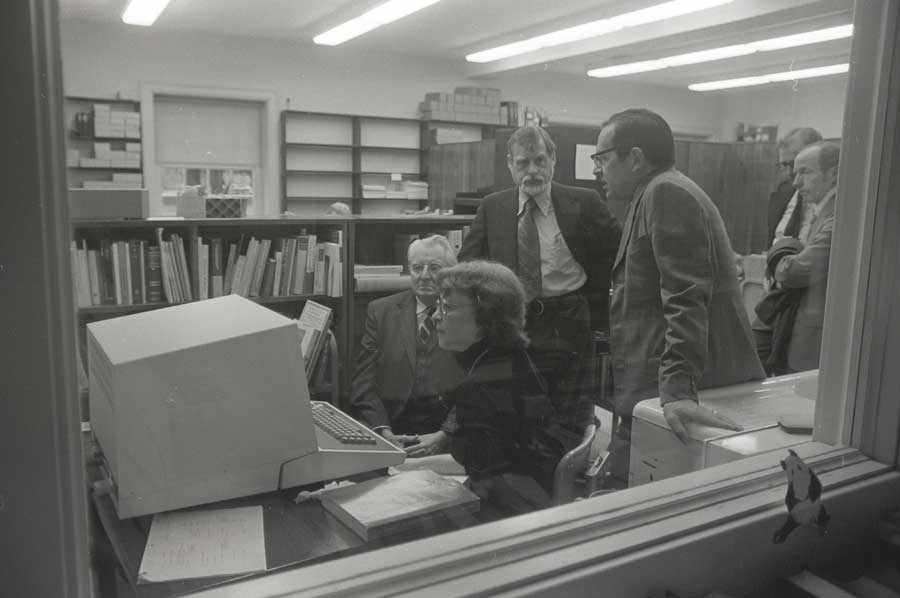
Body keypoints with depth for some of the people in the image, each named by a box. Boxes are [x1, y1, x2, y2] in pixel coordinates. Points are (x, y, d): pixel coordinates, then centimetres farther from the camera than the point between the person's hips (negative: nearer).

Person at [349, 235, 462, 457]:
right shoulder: (381, 311, 9)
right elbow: (364, 384, 5)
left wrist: (443, 436, -15)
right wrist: (384, 432, -9)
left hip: (449, 441, -2)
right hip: (393, 429, 3)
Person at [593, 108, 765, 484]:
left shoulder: (665, 193, -13)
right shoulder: (661, 192, 20)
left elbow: (686, 299, -22)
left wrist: (679, 390, -27)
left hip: (664, 395, -10)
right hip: (658, 385, 10)